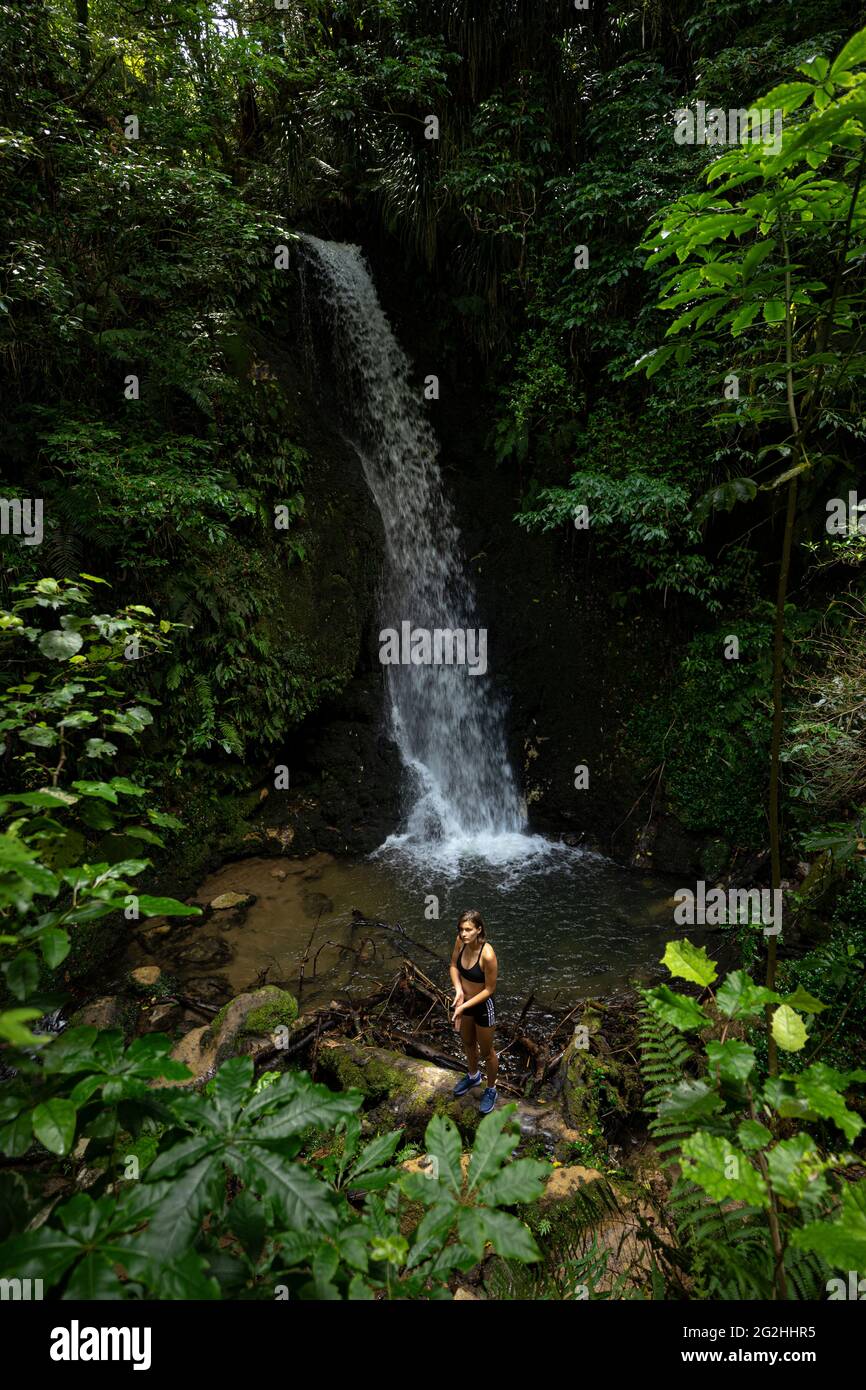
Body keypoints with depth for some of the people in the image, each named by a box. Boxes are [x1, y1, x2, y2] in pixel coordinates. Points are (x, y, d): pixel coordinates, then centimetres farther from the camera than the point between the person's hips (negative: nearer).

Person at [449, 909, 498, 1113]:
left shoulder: (488, 955, -36)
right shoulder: (461, 941, -19)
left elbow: (489, 989, -24)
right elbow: (454, 965, -1)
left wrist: (464, 1007, -23)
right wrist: (458, 990, -16)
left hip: (483, 1005, -6)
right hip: (465, 1001, 6)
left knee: (486, 1052, 19)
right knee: (468, 1042, 30)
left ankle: (491, 1089, 45)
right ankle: (473, 1076, 57)